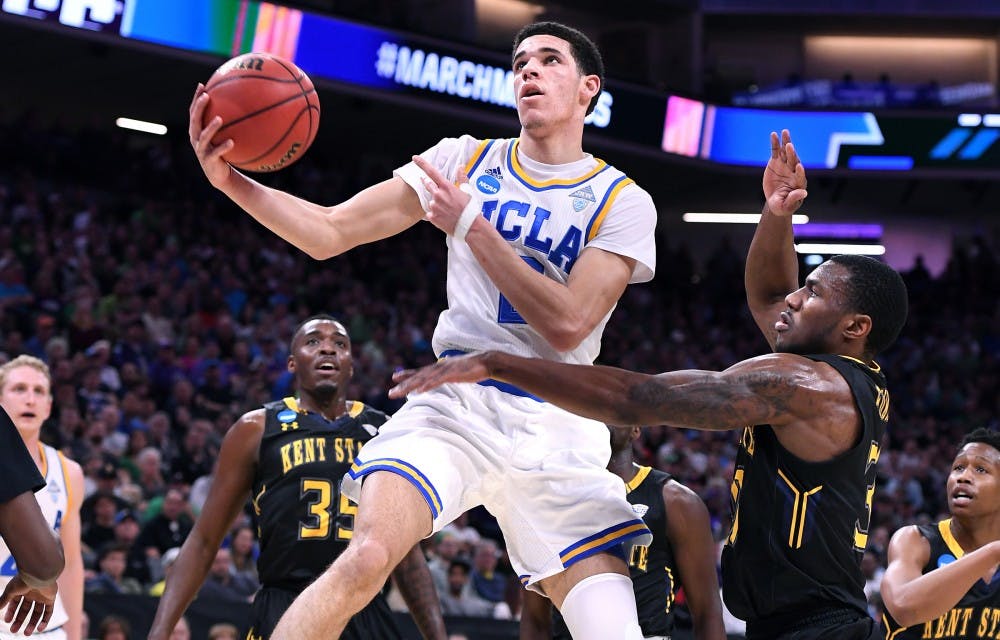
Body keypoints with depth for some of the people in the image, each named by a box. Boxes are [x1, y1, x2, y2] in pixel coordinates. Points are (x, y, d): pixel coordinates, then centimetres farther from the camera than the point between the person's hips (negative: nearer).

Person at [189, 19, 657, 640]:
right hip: (455, 403, 0)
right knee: (366, 559, -27)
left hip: (555, 428, 0)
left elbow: (566, 325, -11)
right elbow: (330, 233, 4)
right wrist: (231, 180, -11)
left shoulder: (623, 202, 2)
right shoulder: (467, 159, 8)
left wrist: (470, 226, -9)